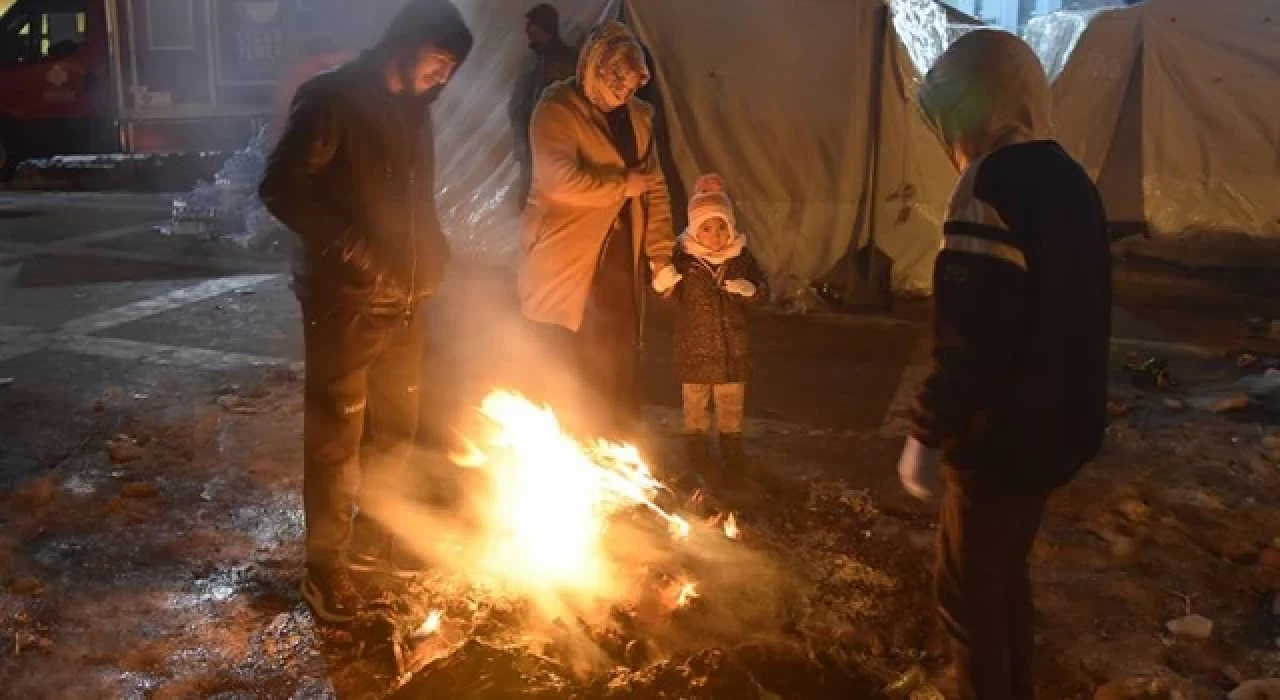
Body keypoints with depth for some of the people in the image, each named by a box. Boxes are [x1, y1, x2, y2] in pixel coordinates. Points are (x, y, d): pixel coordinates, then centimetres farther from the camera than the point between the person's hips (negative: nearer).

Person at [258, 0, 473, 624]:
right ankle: (325, 565, 17)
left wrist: (433, 253, 7)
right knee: (337, 439, 2)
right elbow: (281, 188, -18)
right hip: (343, 303, -8)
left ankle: (374, 539, 35)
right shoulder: (332, 99, -11)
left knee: (394, 431, 17)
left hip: (405, 302, 8)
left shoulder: (412, 110, 13)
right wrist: (351, 247, -24)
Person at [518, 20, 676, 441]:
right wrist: (623, 184, -12)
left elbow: (655, 188, 13)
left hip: (620, 261, 5)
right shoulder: (557, 110, -9)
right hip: (567, 262, -5)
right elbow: (560, 179, -23)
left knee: (617, 371, 7)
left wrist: (661, 254, 6)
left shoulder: (639, 116, 10)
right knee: (570, 377, 1)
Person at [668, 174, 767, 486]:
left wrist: (749, 289, -20)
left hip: (732, 348, 2)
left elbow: (762, 292, 2)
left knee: (731, 404, 14)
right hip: (694, 348, -2)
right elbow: (669, 296, -8)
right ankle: (698, 456, 26)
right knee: (696, 405, 12)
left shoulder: (741, 256, -2)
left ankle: (732, 454, 28)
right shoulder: (683, 256, -9)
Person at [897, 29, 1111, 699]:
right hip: (1058, 426, 9)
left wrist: (927, 435, -17)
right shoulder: (1071, 182, 7)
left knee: (968, 590, 9)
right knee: (1006, 570, 25)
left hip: (1001, 437, -9)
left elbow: (968, 341, -27)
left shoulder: (993, 187, -22)